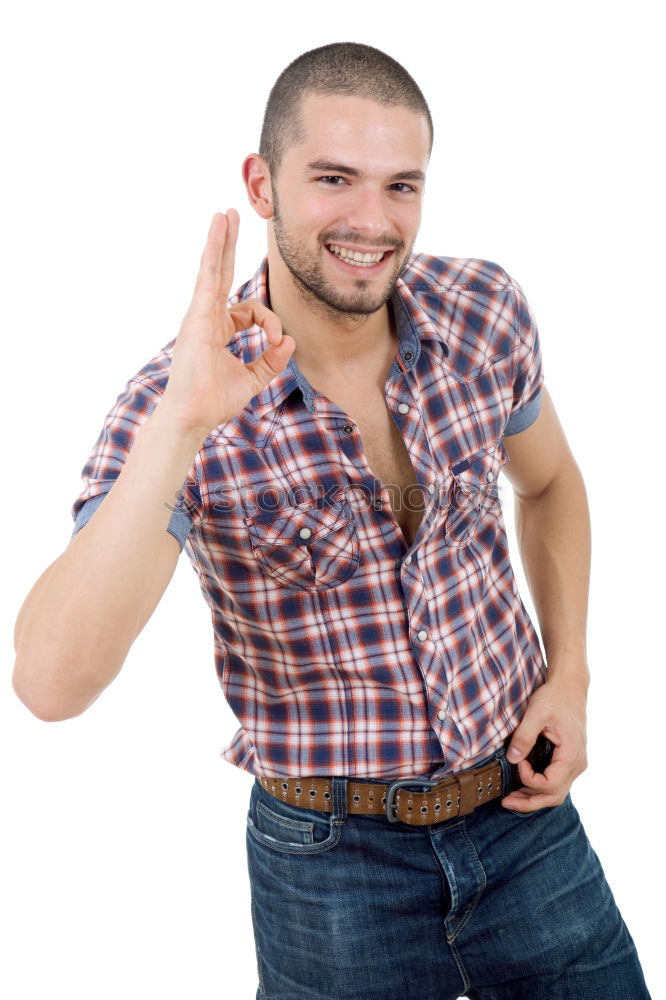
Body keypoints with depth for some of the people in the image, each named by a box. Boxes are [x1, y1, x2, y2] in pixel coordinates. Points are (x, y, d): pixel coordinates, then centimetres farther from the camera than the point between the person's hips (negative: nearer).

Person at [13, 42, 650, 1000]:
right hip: (335, 857, -3)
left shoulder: (484, 310, -8)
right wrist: (181, 426, -38)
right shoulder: (175, 403, -19)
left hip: (525, 812, 4)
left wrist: (570, 676, 2)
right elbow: (51, 683, -31)